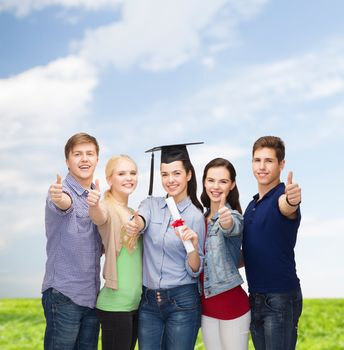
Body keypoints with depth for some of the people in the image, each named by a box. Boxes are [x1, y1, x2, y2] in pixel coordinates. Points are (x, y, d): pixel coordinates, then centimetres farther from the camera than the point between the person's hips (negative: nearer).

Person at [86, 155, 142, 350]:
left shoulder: (133, 213, 13)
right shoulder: (107, 208, -10)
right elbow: (99, 217, -34)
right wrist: (94, 204, -55)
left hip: (137, 302, 8)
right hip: (115, 303, -8)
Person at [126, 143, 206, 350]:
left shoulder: (196, 216, -4)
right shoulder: (151, 204, 4)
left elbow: (195, 271, -5)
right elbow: (140, 221, -20)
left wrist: (193, 245, -24)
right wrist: (134, 225, -43)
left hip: (182, 302, -3)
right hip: (149, 302, 3)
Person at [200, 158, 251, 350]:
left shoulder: (234, 217, -11)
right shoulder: (202, 217, 8)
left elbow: (231, 228, -37)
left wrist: (226, 222, -58)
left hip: (231, 302, -6)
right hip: (206, 303, 6)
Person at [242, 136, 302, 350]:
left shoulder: (283, 196, -11)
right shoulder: (252, 205, 14)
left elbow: (286, 208, -37)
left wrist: (291, 201, -59)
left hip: (281, 298, -8)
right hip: (256, 298, 8)